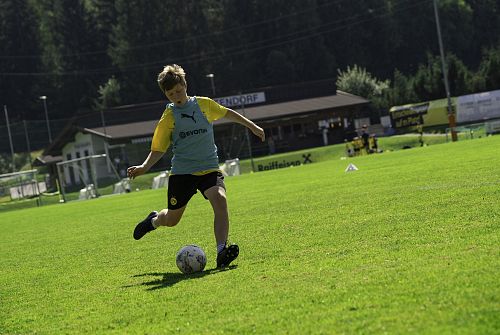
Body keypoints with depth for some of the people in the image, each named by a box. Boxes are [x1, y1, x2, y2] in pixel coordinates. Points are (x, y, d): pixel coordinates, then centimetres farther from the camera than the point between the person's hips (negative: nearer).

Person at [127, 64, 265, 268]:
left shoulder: (204, 104, 3)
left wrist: (252, 126, 27)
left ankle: (222, 252, -32)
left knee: (220, 201, -28)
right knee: (172, 219, 9)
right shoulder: (168, 117, -2)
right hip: (182, 172, -1)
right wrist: (144, 167, -15)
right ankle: (154, 220, 47)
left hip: (209, 168, 1)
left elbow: (226, 113, 22)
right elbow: (158, 150, 2)